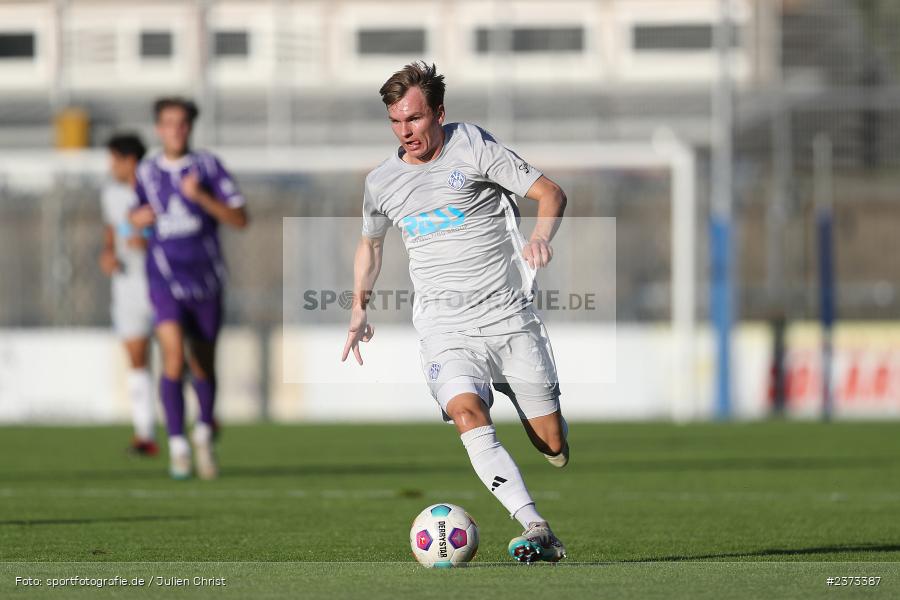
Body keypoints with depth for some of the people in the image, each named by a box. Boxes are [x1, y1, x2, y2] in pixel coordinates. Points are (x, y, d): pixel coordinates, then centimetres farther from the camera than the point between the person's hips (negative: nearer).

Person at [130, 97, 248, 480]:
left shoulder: (208, 166, -3)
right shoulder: (148, 171, 5)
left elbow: (240, 220, -8)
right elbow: (138, 214, 23)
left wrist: (201, 197, -21)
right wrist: (138, 219, -1)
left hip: (206, 281, 0)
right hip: (165, 281, 0)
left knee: (203, 365, 11)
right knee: (174, 357, -19)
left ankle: (204, 433, 36)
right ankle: (177, 446, -13)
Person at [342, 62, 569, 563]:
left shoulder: (472, 146, -3)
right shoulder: (381, 183, 8)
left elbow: (550, 193, -2)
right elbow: (370, 243, 28)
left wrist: (541, 237, -21)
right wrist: (359, 310, 21)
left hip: (510, 315, -1)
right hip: (446, 328, 1)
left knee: (554, 446, -1)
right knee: (467, 412, -29)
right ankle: (537, 530, -38)